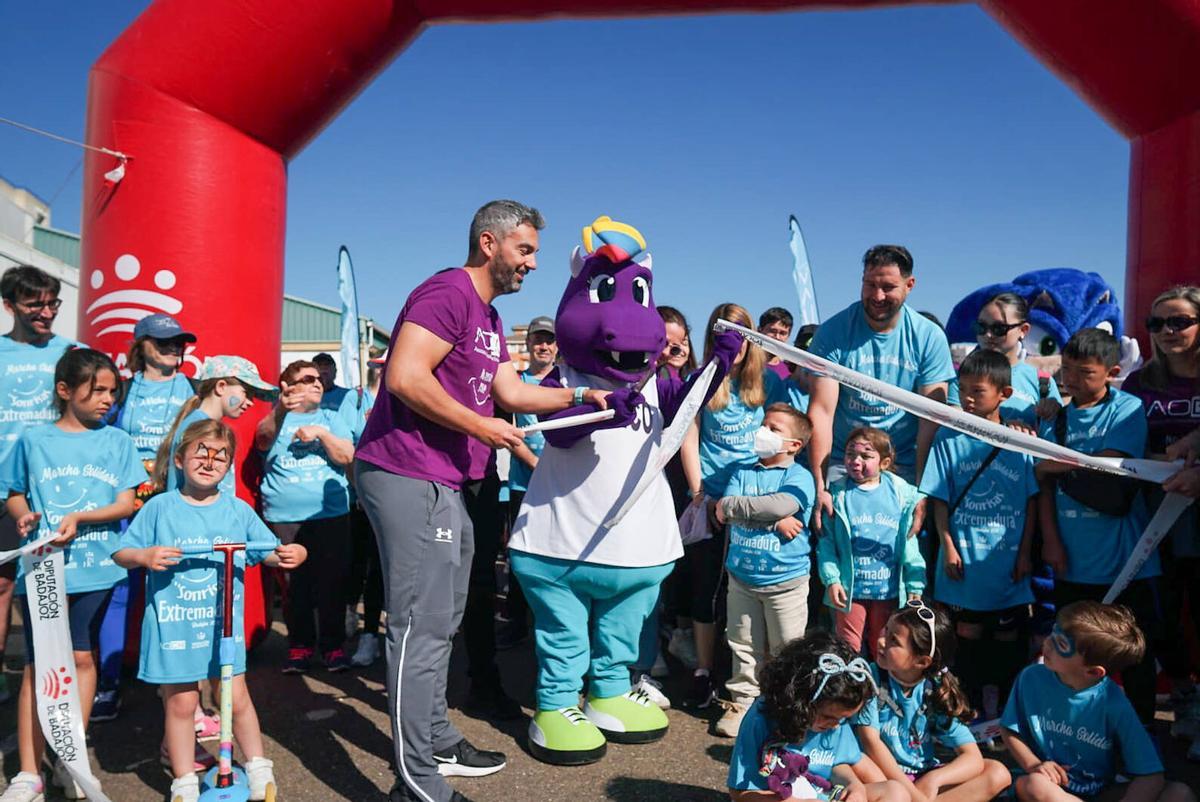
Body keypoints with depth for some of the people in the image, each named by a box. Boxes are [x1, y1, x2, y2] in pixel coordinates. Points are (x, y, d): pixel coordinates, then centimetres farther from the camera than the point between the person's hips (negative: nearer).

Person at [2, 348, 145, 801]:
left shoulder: (117, 441, 4)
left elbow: (126, 504, 0)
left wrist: (79, 518, -14)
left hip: (96, 565, 1)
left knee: (81, 656, 8)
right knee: (38, 663, 1)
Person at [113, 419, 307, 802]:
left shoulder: (239, 510, 3)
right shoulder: (160, 507, -3)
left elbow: (268, 551, 5)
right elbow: (121, 553, 1)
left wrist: (290, 554, -17)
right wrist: (145, 556, -21)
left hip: (223, 622, 1)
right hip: (172, 623, -1)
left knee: (237, 697, 7)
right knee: (180, 701, 8)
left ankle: (258, 768, 25)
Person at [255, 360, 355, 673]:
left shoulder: (331, 418, 15)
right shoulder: (276, 418, 8)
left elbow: (346, 456, 5)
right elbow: (263, 437, -16)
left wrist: (322, 434, -12)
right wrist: (280, 410, -37)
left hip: (331, 514, 1)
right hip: (284, 517, -1)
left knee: (332, 581, -1)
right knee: (294, 583, 1)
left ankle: (333, 645, 9)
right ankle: (300, 645, 14)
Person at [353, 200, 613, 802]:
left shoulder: (488, 318, 21)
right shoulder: (447, 293, -12)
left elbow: (512, 393, 17)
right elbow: (405, 377, -23)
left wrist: (580, 396, 8)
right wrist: (481, 427, -17)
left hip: (443, 484, 11)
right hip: (408, 477, -11)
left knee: (440, 623, 18)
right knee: (421, 627, -7)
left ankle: (436, 741, 32)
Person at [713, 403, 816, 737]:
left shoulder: (798, 476, -6)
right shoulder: (743, 472, 6)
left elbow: (783, 504, -27)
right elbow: (724, 512, -9)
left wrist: (732, 506, -16)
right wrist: (773, 521, -20)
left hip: (785, 579, -4)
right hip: (741, 576, 4)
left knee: (786, 648, 8)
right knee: (744, 646, 14)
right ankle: (742, 701, 26)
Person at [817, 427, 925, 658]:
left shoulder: (902, 494, -2)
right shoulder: (837, 494, -5)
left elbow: (910, 542, 2)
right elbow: (826, 542, -5)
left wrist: (915, 586, 1)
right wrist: (831, 579, -13)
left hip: (889, 589, 1)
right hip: (849, 590, -1)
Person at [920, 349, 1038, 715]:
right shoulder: (948, 438, -3)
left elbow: (1032, 500, 2)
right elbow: (939, 500, 0)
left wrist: (1025, 552, 0)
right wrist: (948, 547, -5)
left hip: (1009, 559, 0)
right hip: (964, 558, 0)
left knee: (1009, 636, 10)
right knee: (968, 633, 10)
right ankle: (971, 710, 23)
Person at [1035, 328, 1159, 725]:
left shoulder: (1127, 409, -4)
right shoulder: (1054, 416, 8)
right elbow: (1045, 487, 6)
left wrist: (1052, 465, -6)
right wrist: (1050, 539, -3)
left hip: (1123, 557, -4)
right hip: (1071, 558, 4)